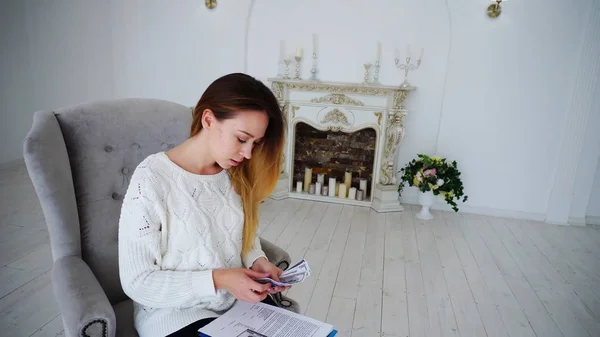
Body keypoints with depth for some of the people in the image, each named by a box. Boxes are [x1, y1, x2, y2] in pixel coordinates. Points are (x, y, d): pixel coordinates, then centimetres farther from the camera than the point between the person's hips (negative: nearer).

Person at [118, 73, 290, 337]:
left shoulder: (235, 173, -3)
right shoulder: (151, 181, -21)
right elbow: (137, 282, -17)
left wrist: (257, 261, -10)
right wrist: (217, 280, -24)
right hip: (175, 312, -5)